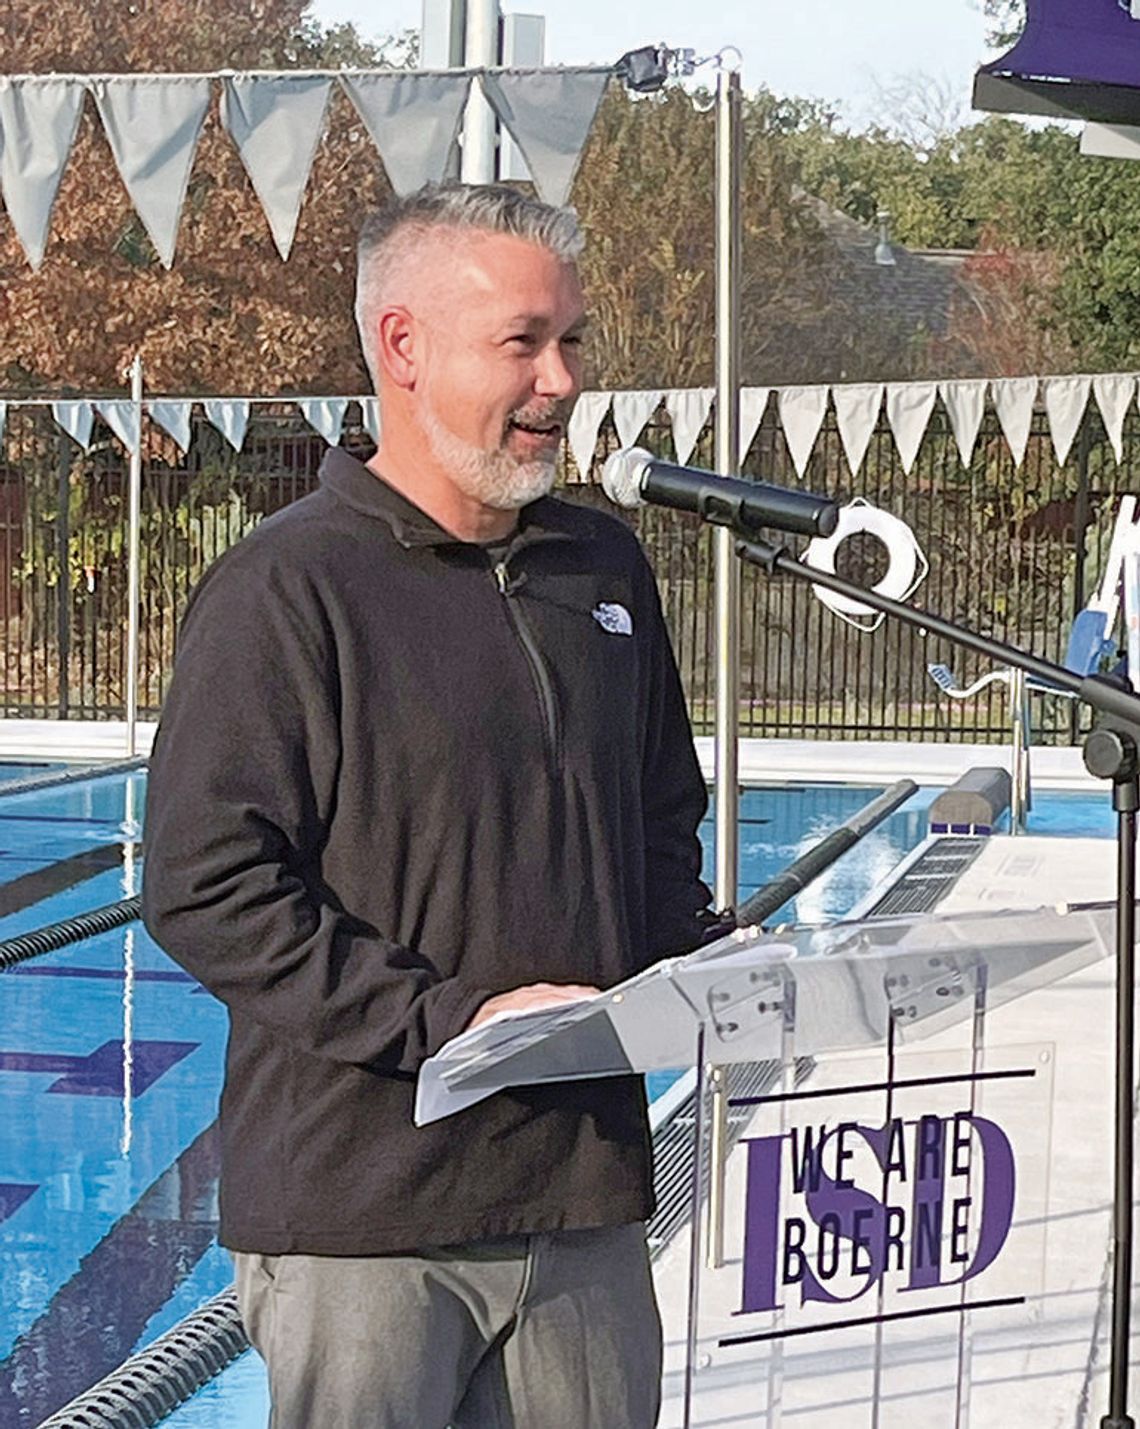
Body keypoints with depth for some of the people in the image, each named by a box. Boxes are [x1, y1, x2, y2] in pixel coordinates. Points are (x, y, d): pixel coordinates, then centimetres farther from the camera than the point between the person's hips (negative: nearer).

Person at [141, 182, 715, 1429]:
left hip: (585, 1188, 6)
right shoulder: (287, 586, -9)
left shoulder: (605, 567, 13)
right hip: (356, 1206, -6)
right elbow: (206, 888, -15)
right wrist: (446, 1018, -20)